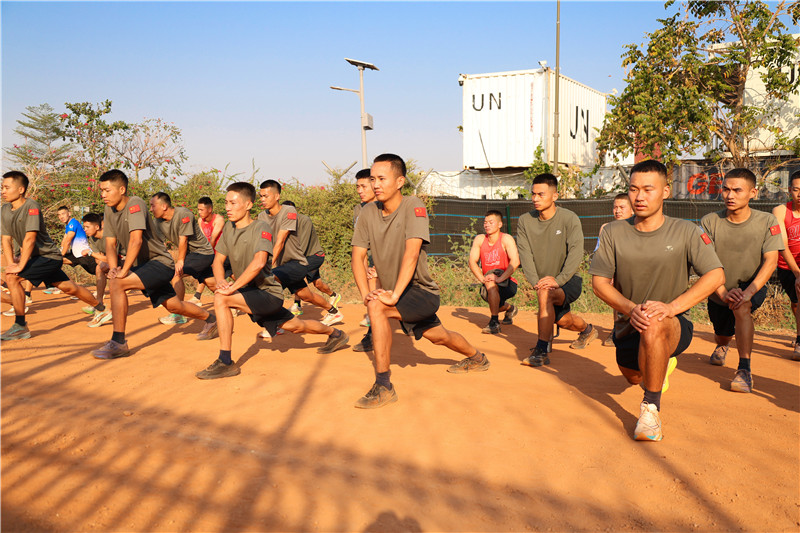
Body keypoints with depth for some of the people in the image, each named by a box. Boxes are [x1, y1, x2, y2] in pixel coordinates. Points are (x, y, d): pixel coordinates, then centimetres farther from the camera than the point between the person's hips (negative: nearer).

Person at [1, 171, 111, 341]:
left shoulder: (31, 206, -21)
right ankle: (101, 309, 35)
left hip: (49, 256, -8)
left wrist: (20, 266, -26)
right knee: (68, 288, 17)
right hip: (37, 257, 8)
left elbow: (30, 238, -26)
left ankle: (20, 326, -12)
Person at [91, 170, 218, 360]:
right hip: (142, 264, 8)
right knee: (173, 306, 16)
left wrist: (123, 271, -34)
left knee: (118, 284, -25)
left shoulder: (135, 204, -20)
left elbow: (136, 240, -31)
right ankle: (209, 318, 42)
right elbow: (110, 243, 3)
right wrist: (113, 267, -15)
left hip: (160, 263, -8)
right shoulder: (109, 210, 4)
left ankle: (118, 343, -18)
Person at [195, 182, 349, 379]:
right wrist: (220, 281, -15)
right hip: (251, 294, 8)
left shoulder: (261, 228, -17)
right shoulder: (229, 228, 5)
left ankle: (225, 362, -20)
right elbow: (218, 260, 7)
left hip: (269, 294, -8)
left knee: (221, 299, -27)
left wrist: (233, 287, -33)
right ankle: (335, 333, 47)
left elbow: (259, 262, -32)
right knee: (296, 326, 21)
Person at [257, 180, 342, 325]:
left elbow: (279, 243, -24)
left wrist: (269, 265, -30)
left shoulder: (289, 211, -16)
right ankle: (333, 312, 39)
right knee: (305, 295, 15)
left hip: (297, 263, -7)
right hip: (282, 264, 7)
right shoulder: (262, 216, 3)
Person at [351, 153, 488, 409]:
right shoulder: (368, 212, -3)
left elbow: (411, 253, -29)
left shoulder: (413, 206, -18)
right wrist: (365, 293, -20)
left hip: (421, 291, -6)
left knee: (377, 306, -29)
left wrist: (395, 294, -36)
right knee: (437, 336, 24)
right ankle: (476, 358, 55)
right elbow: (358, 256, -6)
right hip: (399, 294, 7)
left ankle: (383, 386, -20)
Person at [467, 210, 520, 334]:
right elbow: (472, 262, -5)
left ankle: (494, 323, -21)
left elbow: (515, 262, -23)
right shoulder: (479, 239, 2)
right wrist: (482, 278, -21)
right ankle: (509, 308, 31)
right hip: (488, 285, 6)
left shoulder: (506, 239, -11)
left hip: (507, 283, -6)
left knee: (491, 283, -31)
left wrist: (499, 278, -32)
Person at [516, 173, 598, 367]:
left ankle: (542, 350, -27)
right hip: (543, 282, 5)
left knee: (546, 294, -33)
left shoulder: (569, 218, -12)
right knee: (563, 320, 13)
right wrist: (535, 282, -22)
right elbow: (525, 254, -8)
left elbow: (576, 253, -20)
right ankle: (587, 330, 50)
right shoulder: (525, 221, -2)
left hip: (569, 280, -5)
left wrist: (558, 280, -32)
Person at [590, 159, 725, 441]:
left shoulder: (686, 232, -7)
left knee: (654, 325, -38)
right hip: (628, 325, 4)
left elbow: (716, 275, -14)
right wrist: (631, 309, -24)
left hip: (675, 325, -4)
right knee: (634, 379, 22)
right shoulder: (613, 233, -4)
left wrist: (671, 307, -27)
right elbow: (599, 282, -6)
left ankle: (651, 408, -23)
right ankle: (661, 366, 60)